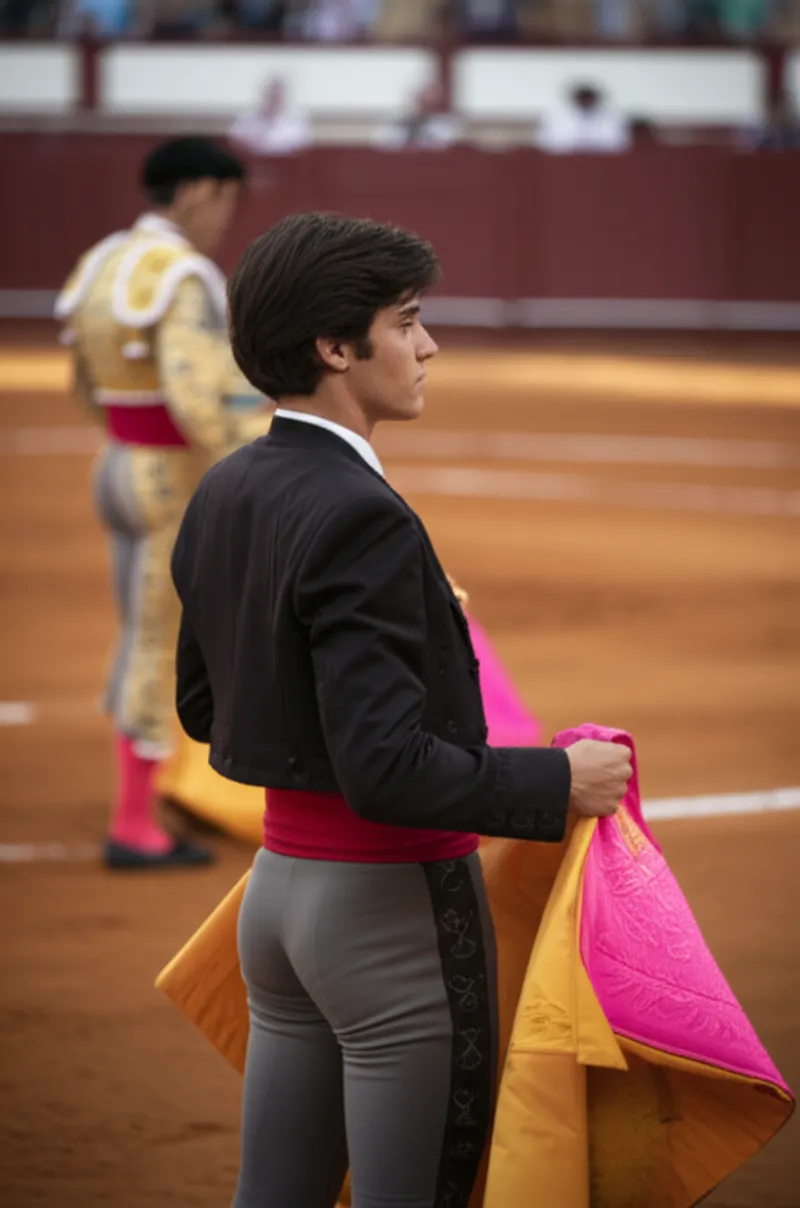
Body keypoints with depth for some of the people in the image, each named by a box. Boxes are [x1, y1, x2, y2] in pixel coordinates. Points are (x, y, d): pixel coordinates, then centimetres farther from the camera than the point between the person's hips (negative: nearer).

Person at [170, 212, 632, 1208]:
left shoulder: (226, 492, 6)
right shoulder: (358, 518, -21)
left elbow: (201, 704, 17)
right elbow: (385, 769, -25)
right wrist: (560, 781, -16)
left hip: (279, 884, 9)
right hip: (390, 905, -9)